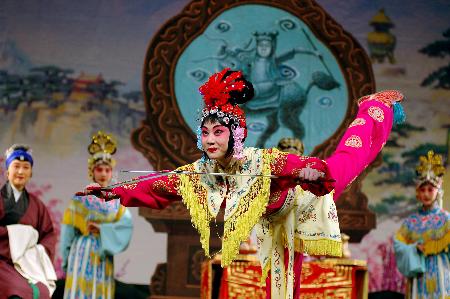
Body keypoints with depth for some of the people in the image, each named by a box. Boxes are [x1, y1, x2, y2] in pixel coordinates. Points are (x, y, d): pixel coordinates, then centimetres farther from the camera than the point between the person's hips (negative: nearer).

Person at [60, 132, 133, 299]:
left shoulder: (116, 201, 8)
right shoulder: (80, 198, -1)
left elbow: (127, 225, -6)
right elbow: (68, 231, 0)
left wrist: (102, 230, -17)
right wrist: (67, 260, -2)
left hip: (104, 259, 3)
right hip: (83, 255, -3)